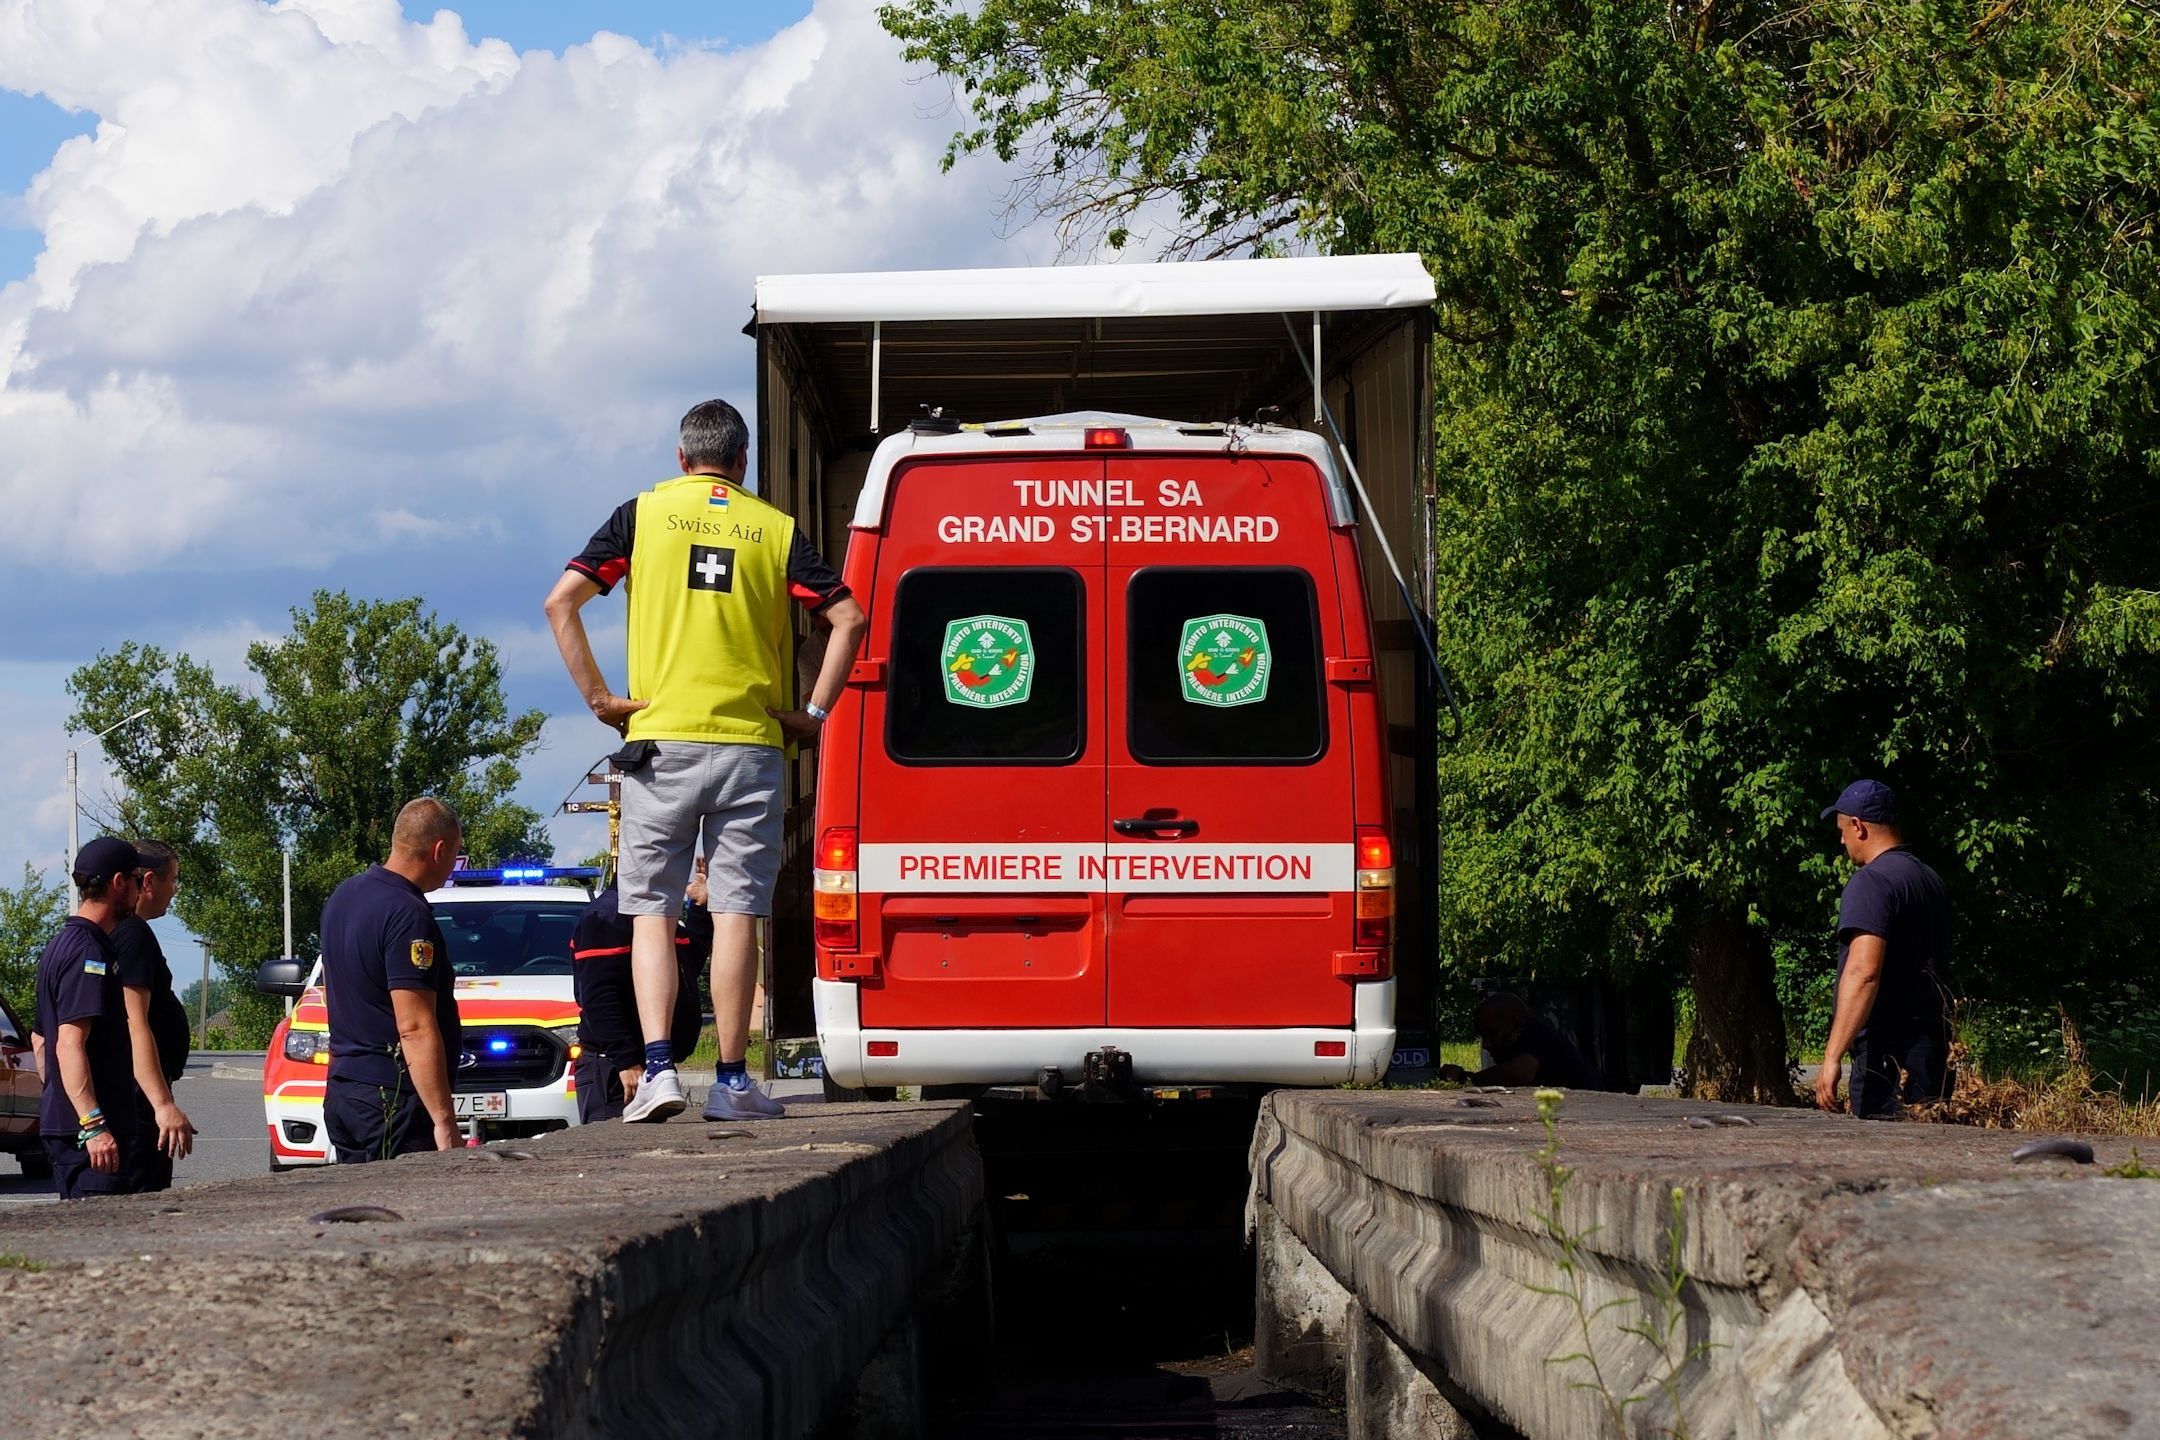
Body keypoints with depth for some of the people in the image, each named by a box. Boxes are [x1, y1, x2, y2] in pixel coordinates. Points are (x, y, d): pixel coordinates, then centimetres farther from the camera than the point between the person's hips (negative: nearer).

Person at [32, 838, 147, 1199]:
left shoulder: (61, 945, 19)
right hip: (90, 1128, -10)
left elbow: (42, 1042, 25)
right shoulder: (90, 953, -14)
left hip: (61, 1124, 10)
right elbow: (70, 1044, -23)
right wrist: (93, 1125, -27)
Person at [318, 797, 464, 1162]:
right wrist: (445, 1121, -22)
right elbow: (416, 1029, -22)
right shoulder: (408, 915, -17)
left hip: (341, 1087, 10)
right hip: (393, 1097, -10)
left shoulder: (343, 897, 13)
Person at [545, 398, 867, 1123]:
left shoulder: (644, 513, 5)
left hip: (661, 739, 0)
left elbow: (561, 603, -3)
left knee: (651, 910, 4)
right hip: (750, 744, 1)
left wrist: (599, 697, -2)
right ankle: (731, 1082, 1)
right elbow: (848, 618, 0)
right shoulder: (775, 528, 7)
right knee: (736, 912, 2)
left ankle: (657, 1069, -10)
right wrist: (813, 712, 2)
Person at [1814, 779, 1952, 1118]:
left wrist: (1832, 1056, -25)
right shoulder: (1931, 880, 18)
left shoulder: (1871, 881, -11)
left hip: (1890, 1052, -9)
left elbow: (1863, 972, -23)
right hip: (1935, 1047, 9)